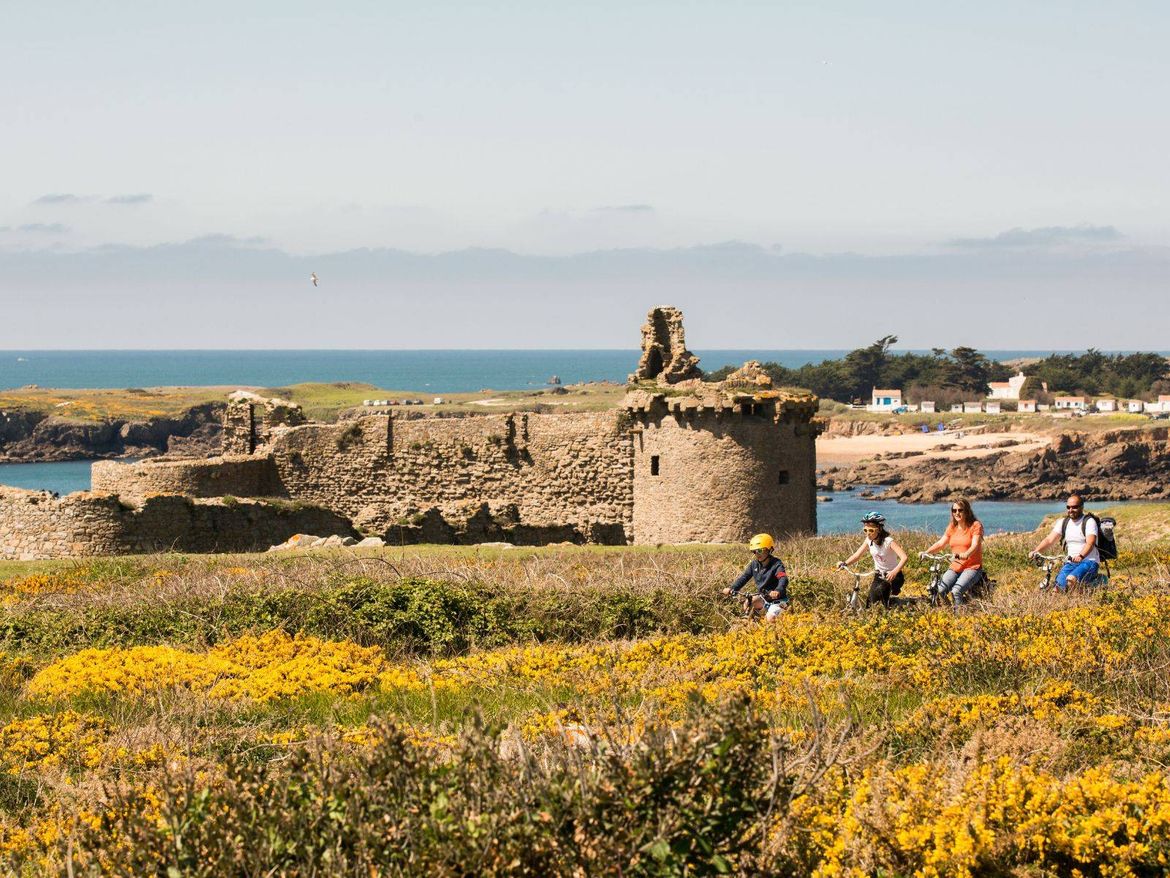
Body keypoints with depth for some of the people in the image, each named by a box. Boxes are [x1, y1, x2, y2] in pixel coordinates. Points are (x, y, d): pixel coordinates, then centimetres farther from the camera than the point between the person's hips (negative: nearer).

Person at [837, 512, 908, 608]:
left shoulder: (888, 541, -25)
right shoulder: (869, 540, -7)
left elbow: (904, 557, -36)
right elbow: (857, 554, -5)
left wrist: (895, 572, -53)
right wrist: (844, 563, -26)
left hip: (893, 576, -5)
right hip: (879, 575, 5)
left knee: (880, 590, -32)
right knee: (870, 604, -6)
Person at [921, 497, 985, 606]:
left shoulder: (975, 525, -5)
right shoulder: (952, 527, 12)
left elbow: (974, 546, -19)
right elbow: (940, 543, 5)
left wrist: (964, 555, -40)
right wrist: (926, 552, -13)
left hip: (972, 567, -5)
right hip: (955, 568, 5)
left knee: (956, 591, -31)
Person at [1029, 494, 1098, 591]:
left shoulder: (1089, 522, -7)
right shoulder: (1063, 523, 11)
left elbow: (1090, 543, -22)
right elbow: (1049, 539, 2)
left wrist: (1081, 556, -42)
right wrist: (1036, 551, -17)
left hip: (1089, 561, -5)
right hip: (1070, 563, 5)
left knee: (1071, 579, -33)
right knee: (1058, 588, -16)